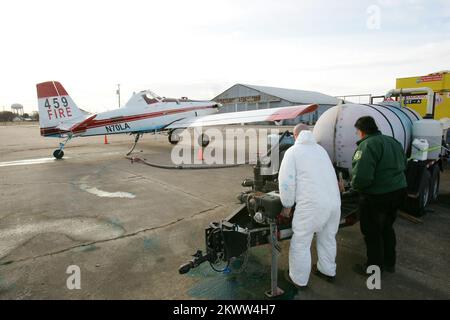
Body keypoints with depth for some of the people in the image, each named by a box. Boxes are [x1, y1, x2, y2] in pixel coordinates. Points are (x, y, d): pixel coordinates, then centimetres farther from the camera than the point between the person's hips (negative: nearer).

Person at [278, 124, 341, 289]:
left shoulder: (293, 151, 0)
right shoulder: (320, 149, 17)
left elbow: (286, 181, -7)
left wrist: (287, 205, 4)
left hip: (312, 205, -7)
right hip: (334, 201, 7)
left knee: (301, 243, 9)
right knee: (328, 238, 24)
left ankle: (299, 279, 23)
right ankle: (328, 271, 42)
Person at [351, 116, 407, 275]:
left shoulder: (367, 145, -21)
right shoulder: (393, 141, 9)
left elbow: (362, 176, -30)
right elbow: (403, 165, 20)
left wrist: (355, 186, -11)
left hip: (377, 196, -9)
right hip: (399, 191, 9)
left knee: (372, 233, 9)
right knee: (387, 228, 25)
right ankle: (389, 263, 41)